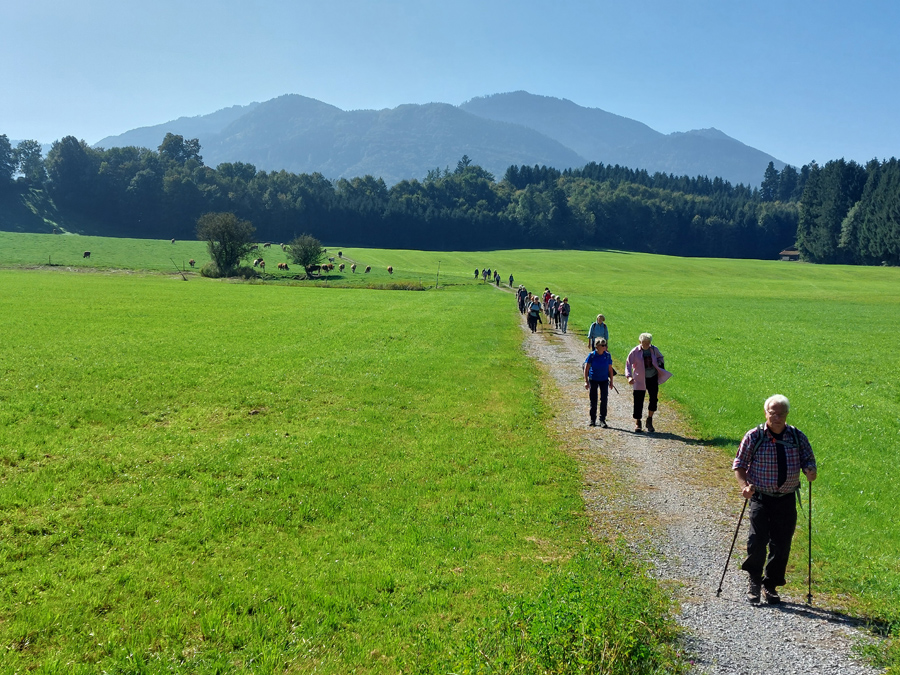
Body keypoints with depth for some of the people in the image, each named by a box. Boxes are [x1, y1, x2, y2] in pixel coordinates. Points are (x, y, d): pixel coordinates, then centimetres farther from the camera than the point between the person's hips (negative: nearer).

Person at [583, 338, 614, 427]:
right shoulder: (592, 355, -11)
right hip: (593, 380, -1)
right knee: (593, 400, 8)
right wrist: (586, 381, -10)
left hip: (604, 380, 1)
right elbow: (586, 368, -6)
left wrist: (611, 381, 6)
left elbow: (610, 369, 4)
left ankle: (602, 420, 5)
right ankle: (593, 420, 22)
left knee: (604, 399, -5)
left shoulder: (607, 355, -5)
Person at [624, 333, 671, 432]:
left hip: (653, 378, 3)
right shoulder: (635, 352, -8)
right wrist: (629, 376, -23)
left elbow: (660, 357, 20)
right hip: (640, 380, -2)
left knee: (654, 399, -4)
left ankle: (649, 420, 15)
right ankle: (637, 423, 11)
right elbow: (628, 364, -9)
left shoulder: (654, 349, 1)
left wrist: (661, 364, -2)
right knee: (638, 401, 0)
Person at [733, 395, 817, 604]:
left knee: (781, 545, 4)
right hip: (761, 497, -2)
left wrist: (810, 470, -12)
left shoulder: (798, 437, 3)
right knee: (757, 541, -12)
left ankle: (770, 585, 21)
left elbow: (808, 460, 12)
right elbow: (739, 464, 1)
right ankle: (754, 581, 10)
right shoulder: (754, 436, -3)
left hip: (787, 499, 2)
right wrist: (744, 485, -15)